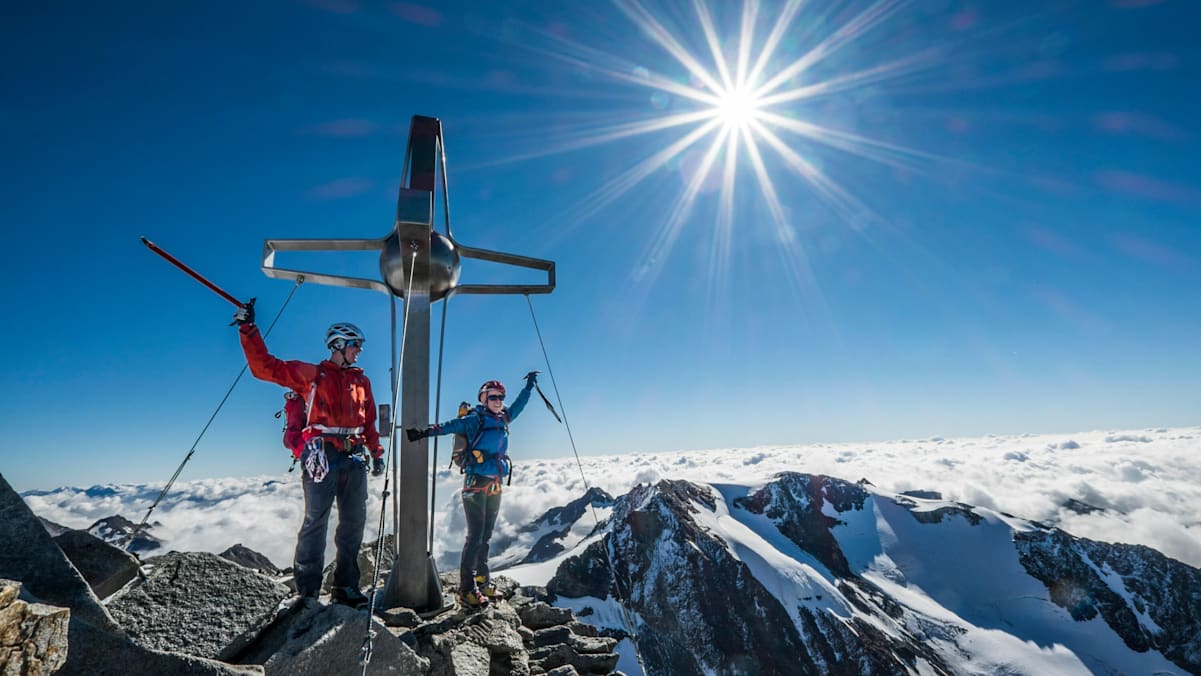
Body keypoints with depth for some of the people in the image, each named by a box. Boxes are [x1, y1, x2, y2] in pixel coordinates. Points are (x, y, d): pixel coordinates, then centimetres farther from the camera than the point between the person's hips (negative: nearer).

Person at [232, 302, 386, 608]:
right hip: (322, 454, -5)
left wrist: (376, 452, 15)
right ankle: (307, 590, 5)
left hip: (354, 458, 5)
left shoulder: (361, 381, 19)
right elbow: (265, 366, -3)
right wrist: (248, 329, -10)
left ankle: (345, 587, 16)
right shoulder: (312, 374, 4)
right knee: (316, 520, -5)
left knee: (354, 522, 6)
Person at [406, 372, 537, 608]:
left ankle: (482, 580, 24)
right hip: (476, 484, -7)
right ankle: (467, 589, -4)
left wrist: (529, 386, 40)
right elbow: (451, 426, -20)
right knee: (475, 535, -8)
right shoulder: (475, 420, -7)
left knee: (486, 535, 13)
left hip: (495, 486, 7)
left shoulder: (503, 419, 13)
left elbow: (518, 405, 30)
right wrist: (425, 432, -34)